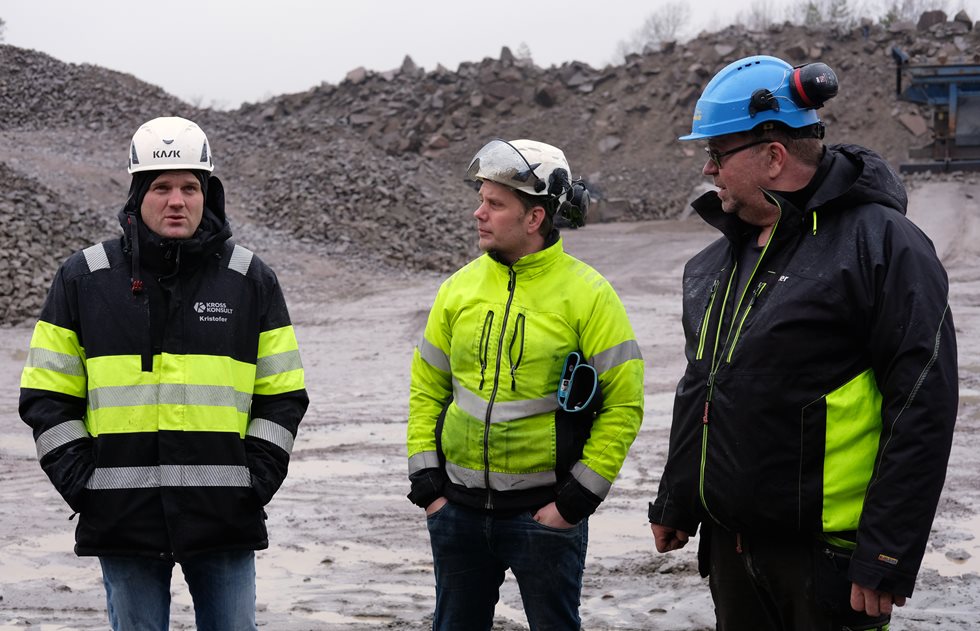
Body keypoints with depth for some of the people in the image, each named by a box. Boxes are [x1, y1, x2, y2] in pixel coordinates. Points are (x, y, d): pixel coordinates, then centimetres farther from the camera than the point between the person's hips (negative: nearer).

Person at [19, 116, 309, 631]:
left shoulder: (251, 279, 6)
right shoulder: (83, 278, 5)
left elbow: (283, 395, 9)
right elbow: (46, 395, 6)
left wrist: (255, 479, -2)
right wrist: (81, 483, -4)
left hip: (224, 515, 0)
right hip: (123, 520, 0)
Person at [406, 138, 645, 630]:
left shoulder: (587, 294, -9)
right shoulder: (460, 288, 4)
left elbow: (624, 403, -9)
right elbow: (427, 390, 11)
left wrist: (578, 497, -12)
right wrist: (426, 484, 2)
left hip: (544, 512, -4)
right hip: (458, 509, 4)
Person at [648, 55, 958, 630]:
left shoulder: (881, 243, -13)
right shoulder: (717, 263, 12)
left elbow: (923, 411, -17)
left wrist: (887, 558, -19)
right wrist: (675, 502, 24)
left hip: (824, 559, -7)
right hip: (731, 547, 7)